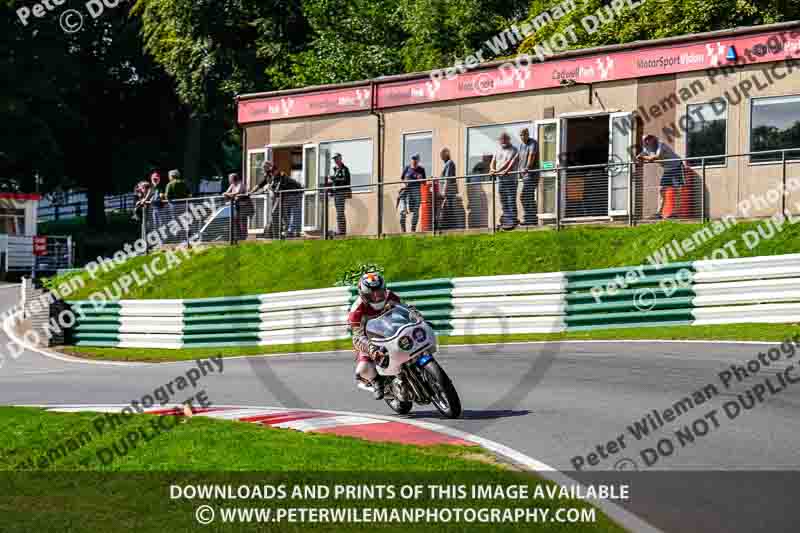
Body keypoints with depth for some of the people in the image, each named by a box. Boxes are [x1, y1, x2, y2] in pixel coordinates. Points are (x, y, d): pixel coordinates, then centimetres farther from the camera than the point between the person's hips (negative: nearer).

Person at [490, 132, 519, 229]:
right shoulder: (498, 149, 18)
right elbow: (493, 161, 12)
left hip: (510, 178, -7)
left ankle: (512, 221, -12)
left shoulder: (513, 150, -3)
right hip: (501, 180, 7)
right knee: (503, 201, 10)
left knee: (511, 201, -10)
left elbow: (509, 163, -15)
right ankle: (506, 219, 17)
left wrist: (497, 171, -25)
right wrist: (492, 169, -12)